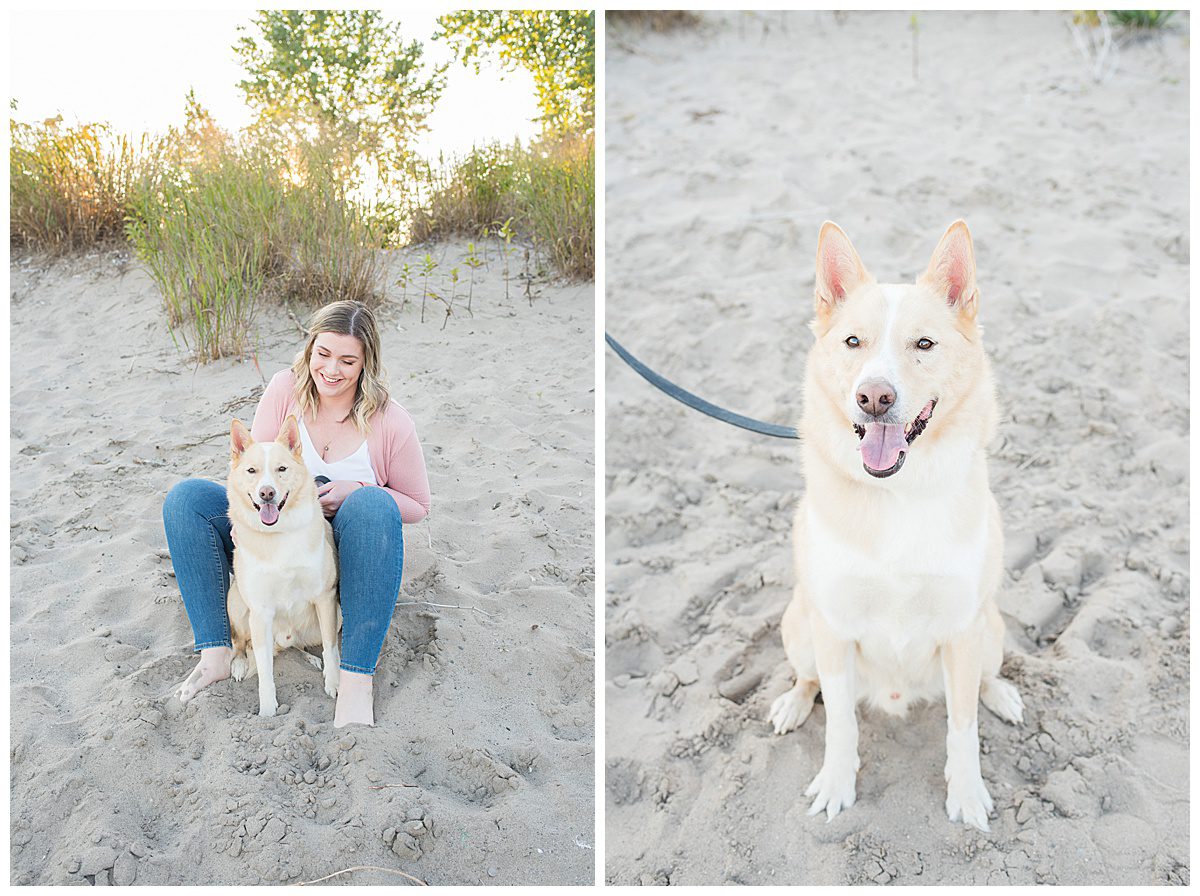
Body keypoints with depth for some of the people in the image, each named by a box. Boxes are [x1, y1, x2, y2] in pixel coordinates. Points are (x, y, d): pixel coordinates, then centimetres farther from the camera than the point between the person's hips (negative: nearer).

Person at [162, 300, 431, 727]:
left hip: (346, 551, -3)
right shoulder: (286, 389, -6)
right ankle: (215, 652, -22)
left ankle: (356, 678, -39)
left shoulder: (390, 423, -12)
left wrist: (355, 491, -20)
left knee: (373, 504, -36)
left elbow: (417, 506, -2)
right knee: (186, 497, -16)